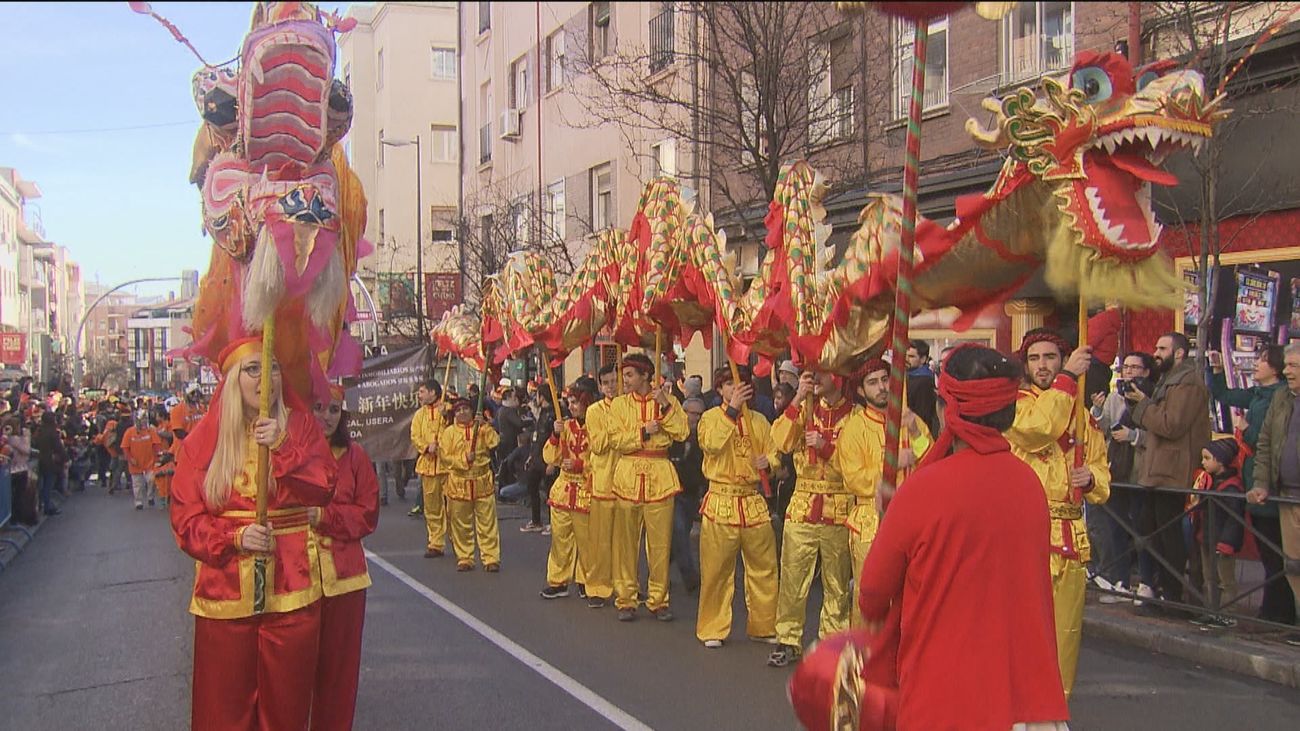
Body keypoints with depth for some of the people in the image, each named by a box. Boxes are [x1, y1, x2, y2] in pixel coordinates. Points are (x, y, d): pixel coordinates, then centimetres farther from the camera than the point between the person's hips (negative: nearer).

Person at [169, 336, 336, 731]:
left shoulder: (300, 426, 5)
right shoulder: (203, 439, 2)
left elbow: (322, 489, -8)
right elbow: (186, 518, -1)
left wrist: (282, 449, -19)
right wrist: (234, 537, -17)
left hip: (291, 589, 0)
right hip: (225, 591, 0)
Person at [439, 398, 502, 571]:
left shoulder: (482, 428, 4)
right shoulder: (449, 432, 2)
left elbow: (494, 442, -11)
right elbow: (445, 456, -4)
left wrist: (484, 426, -19)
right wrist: (464, 459, -15)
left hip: (482, 482, 0)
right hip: (459, 484, 0)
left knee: (487, 523, 1)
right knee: (461, 525, 7)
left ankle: (491, 559, 6)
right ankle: (464, 559, 19)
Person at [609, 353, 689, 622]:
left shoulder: (668, 401, 6)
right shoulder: (619, 404, 6)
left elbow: (682, 432, -7)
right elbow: (617, 440, -3)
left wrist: (665, 406, -13)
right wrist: (644, 431, -13)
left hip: (660, 476, 0)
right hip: (628, 476, 0)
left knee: (660, 542, 2)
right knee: (626, 541, 3)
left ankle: (658, 600, 12)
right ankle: (625, 600, 12)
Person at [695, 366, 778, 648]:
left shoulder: (759, 421, 11)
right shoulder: (711, 417, 1)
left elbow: (773, 454, 13)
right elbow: (711, 444, -19)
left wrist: (768, 462, -11)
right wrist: (732, 410, -21)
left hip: (754, 502, 4)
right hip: (720, 502, -3)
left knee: (764, 567, 7)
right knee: (716, 569, 0)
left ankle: (763, 627, 21)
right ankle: (713, 630, 13)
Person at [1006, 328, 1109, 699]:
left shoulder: (1080, 412, 15)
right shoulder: (1015, 403, -1)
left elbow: (1101, 467, 22)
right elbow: (1038, 427, -24)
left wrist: (1091, 478, -1)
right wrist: (1068, 377, -16)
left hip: (1071, 536, 5)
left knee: (1066, 627, 10)